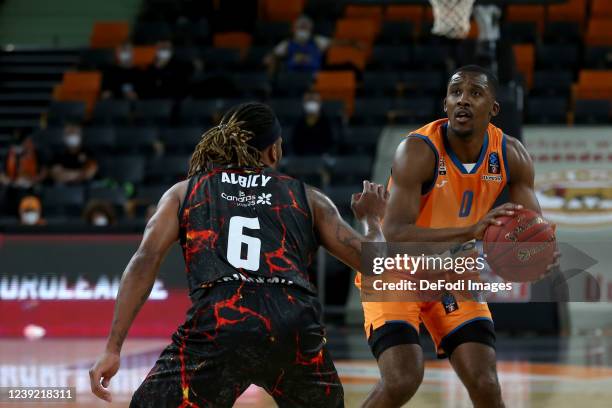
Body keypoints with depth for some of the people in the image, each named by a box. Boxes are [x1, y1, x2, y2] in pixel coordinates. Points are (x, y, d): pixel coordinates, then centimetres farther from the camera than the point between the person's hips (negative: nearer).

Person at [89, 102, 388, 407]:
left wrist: (113, 348, 5)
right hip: (295, 329, 2)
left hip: (217, 324, -1)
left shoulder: (184, 192, 22)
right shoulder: (307, 198, 23)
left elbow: (145, 260, 8)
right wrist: (371, 218, 42)